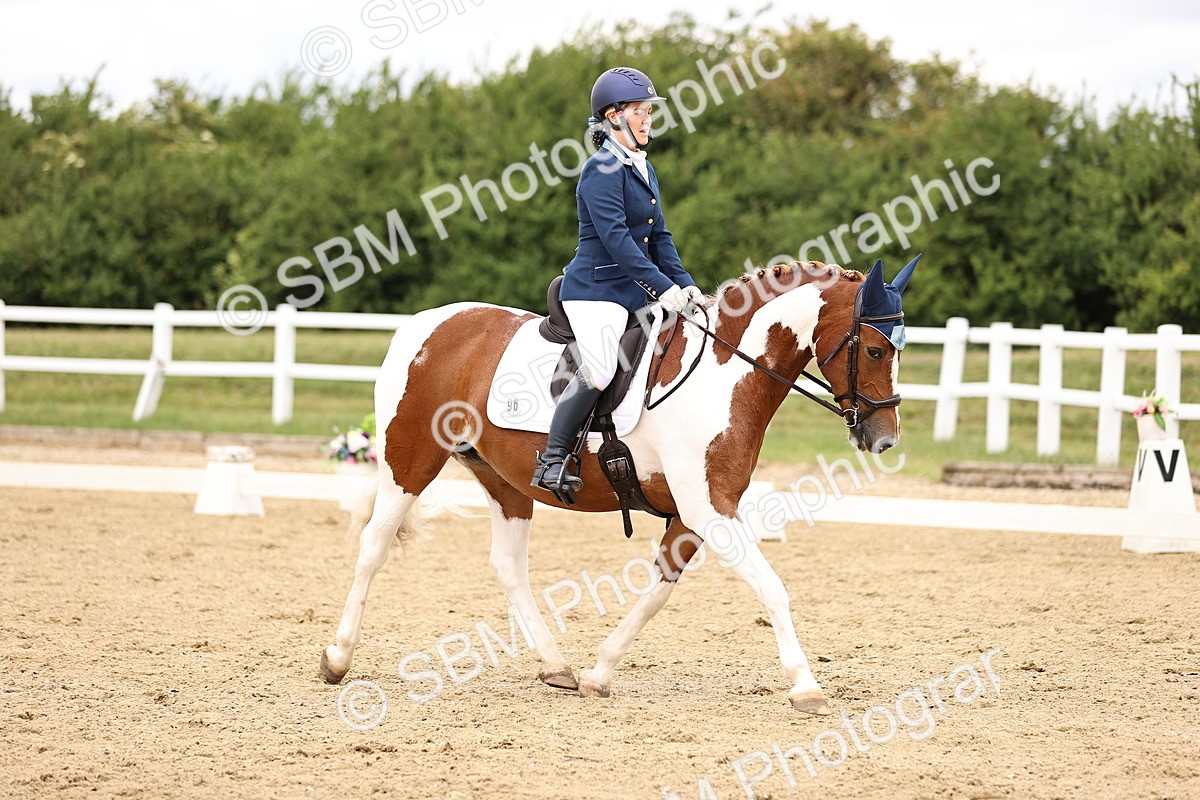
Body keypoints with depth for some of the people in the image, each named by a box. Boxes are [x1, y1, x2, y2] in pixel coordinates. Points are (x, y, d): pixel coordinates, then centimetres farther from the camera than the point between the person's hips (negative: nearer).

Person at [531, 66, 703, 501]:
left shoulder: (643, 168, 16)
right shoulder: (603, 170, -13)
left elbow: (659, 237, 17)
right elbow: (615, 237, -22)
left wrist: (685, 285, 3)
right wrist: (663, 288, -25)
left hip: (634, 289, 10)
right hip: (596, 289, -10)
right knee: (600, 370, -25)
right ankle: (551, 462, -14)